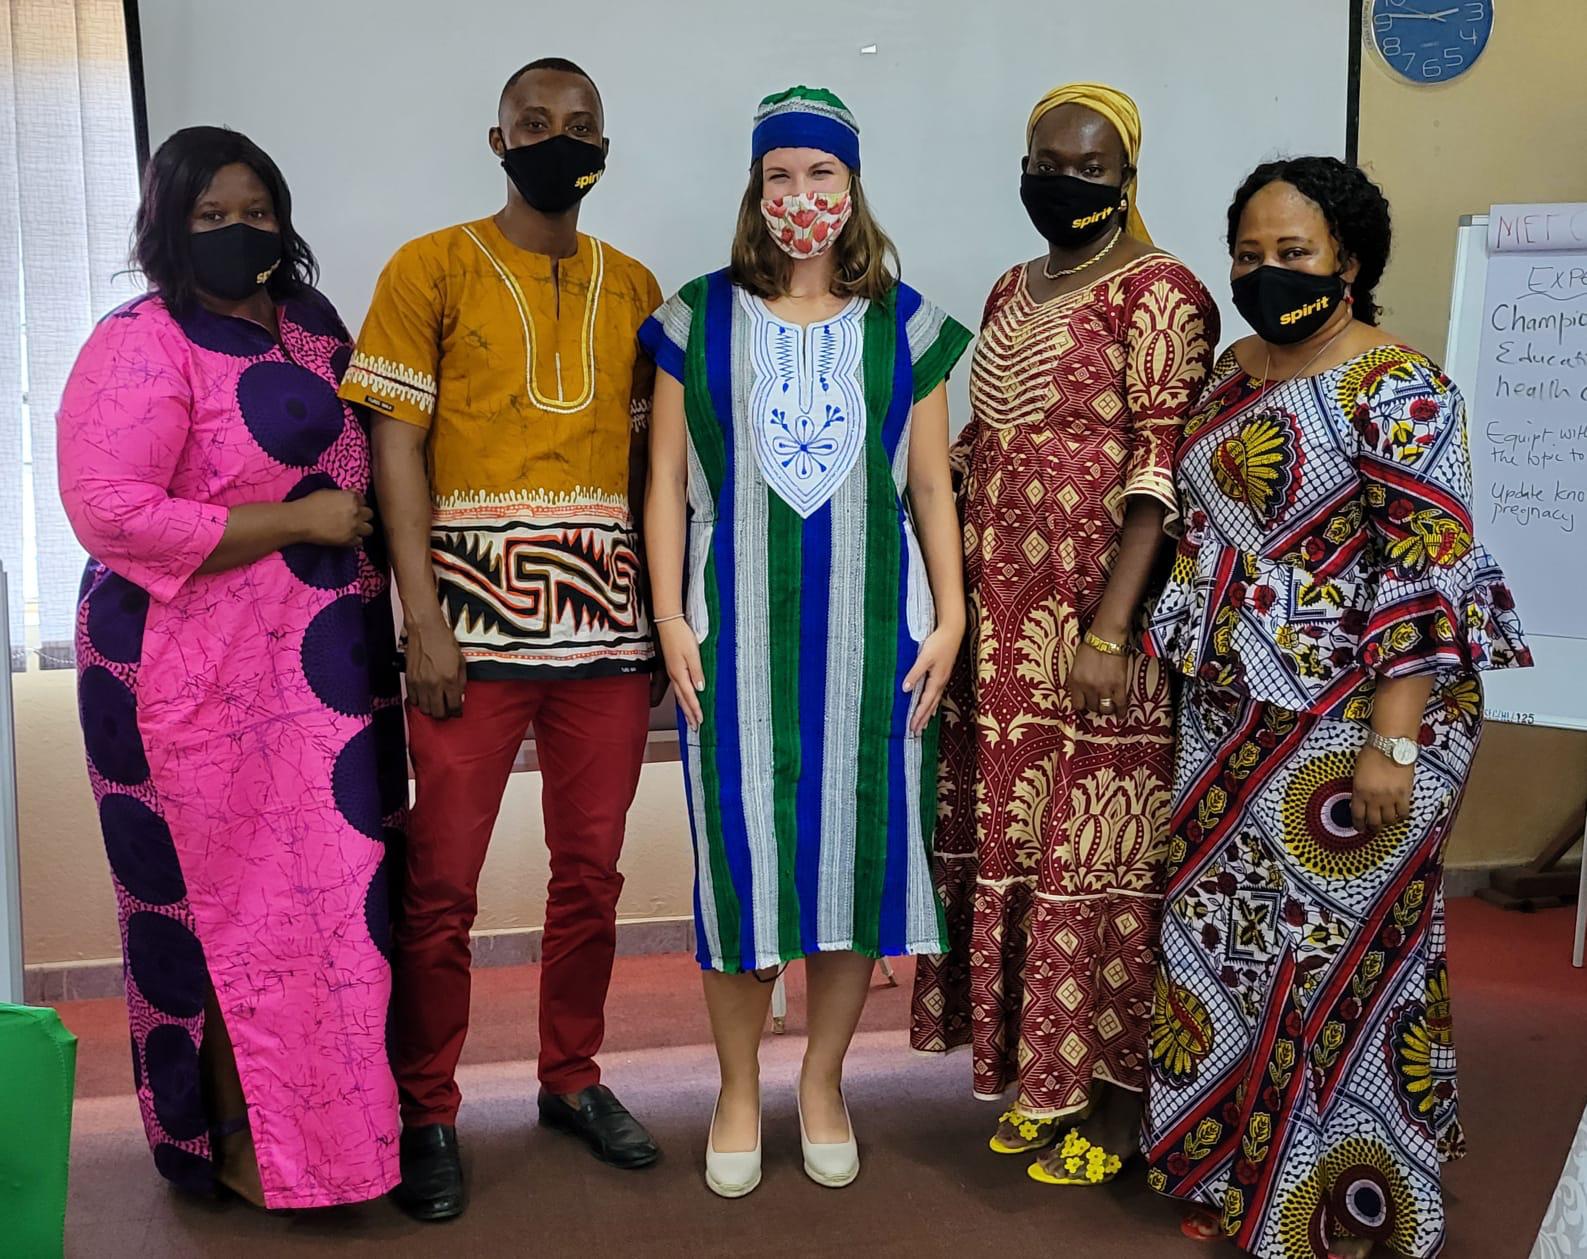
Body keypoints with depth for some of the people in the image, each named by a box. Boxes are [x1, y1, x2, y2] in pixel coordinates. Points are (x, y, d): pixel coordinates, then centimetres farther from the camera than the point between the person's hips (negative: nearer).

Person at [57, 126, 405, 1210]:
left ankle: (341, 1111, 29)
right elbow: (109, 510, -20)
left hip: (326, 662, 7)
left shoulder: (312, 326, 13)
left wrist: (372, 542, 9)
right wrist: (303, 520, -19)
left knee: (337, 886, 12)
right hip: (207, 676, -7)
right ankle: (238, 1141, 19)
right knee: (234, 898, 2)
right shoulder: (142, 346, -10)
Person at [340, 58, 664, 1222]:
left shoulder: (634, 286, 13)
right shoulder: (432, 270, 2)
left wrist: (659, 613, 7)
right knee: (443, 884, 1)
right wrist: (422, 619, -11)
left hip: (608, 627, 4)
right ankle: (428, 1114, 17)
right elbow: (396, 443, -3)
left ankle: (573, 1078, 28)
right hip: (474, 624, -3)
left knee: (592, 870, 10)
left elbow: (645, 455, 14)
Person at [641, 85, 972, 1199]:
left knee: (859, 849, 6)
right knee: (740, 856, 3)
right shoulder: (699, 319, 4)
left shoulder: (903, 325, 6)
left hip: (870, 633, 1)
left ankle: (823, 1083, 26)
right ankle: (739, 1091, 23)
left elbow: (932, 487, 7)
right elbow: (667, 482, 4)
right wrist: (671, 618, -4)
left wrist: (949, 619, 0)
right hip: (739, 633, -1)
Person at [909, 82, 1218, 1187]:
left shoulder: (1158, 291, -7)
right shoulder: (1011, 294, 16)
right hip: (1000, 627, 7)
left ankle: (1117, 1099, 16)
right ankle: (1038, 1078, 27)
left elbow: (1160, 474, -14)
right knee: (1008, 844, 12)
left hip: (1096, 630, -7)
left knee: (1098, 857, 1)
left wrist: (1108, 633, -20)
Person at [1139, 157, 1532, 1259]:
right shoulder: (1234, 368, 10)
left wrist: (1393, 743, -23)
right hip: (1235, 714, 8)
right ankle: (1238, 1169, 32)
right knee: (1228, 924, 13)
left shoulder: (1397, 391, -14)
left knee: (1330, 943, 3)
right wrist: (1185, 664, 14)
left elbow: (1424, 575, -19)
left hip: (1349, 714, -7)